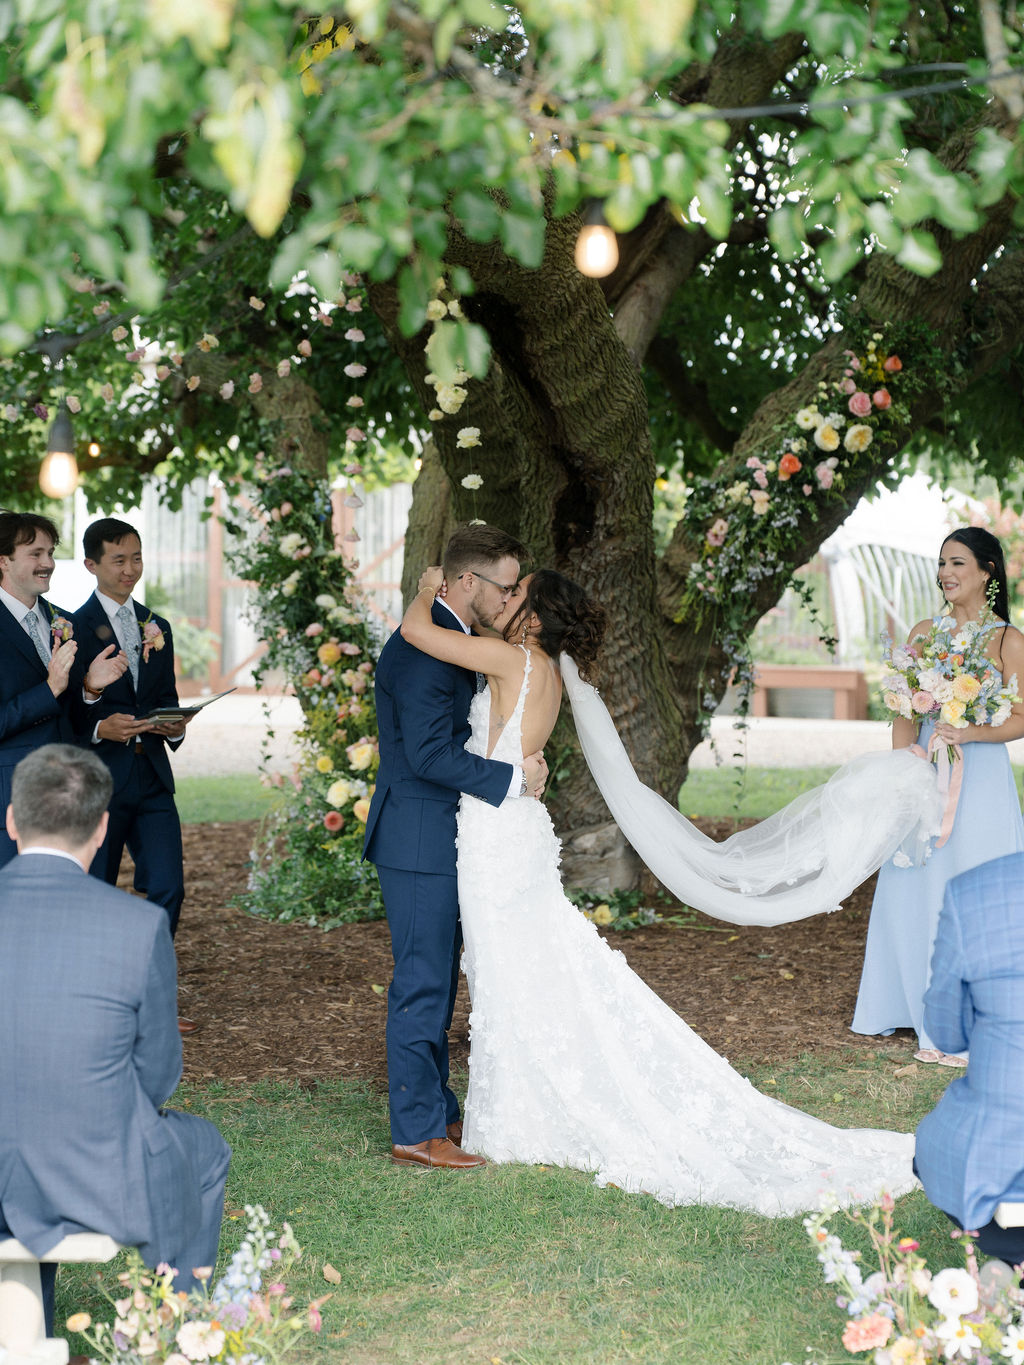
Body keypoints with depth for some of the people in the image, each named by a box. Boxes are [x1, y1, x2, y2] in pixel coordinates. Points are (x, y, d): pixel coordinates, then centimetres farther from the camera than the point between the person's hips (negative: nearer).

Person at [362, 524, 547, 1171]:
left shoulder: (452, 640, 13)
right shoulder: (421, 649, -20)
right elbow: (432, 756, -25)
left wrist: (522, 765, 8)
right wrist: (513, 778, -17)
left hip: (442, 840, 10)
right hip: (420, 841, -10)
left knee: (436, 982, 16)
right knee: (423, 984, -4)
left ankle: (437, 1110, 26)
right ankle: (417, 1132, 3)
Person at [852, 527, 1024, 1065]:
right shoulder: (925, 633, 10)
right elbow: (906, 713, 8)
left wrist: (968, 733, -23)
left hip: (980, 779, -4)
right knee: (912, 891, 8)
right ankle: (907, 1005, 22)